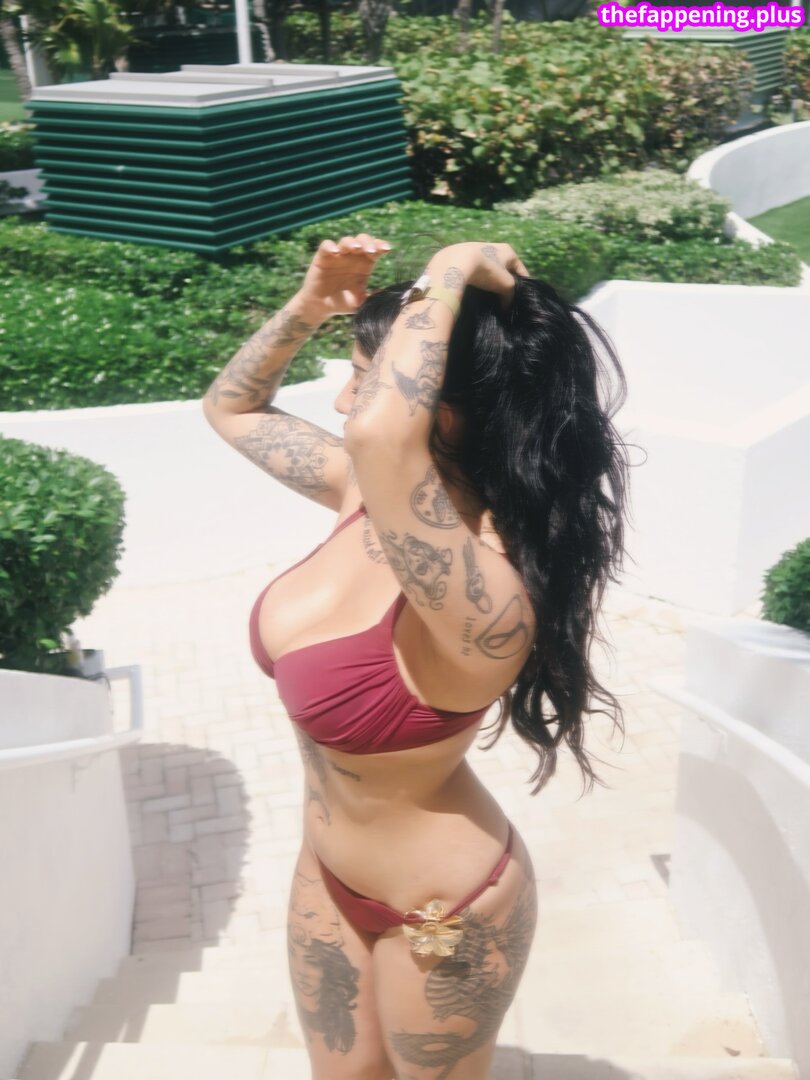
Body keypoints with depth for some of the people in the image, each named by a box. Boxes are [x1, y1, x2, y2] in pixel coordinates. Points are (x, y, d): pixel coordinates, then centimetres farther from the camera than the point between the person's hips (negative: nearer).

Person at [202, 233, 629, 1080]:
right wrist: (311, 303, -12)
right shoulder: (364, 493, -12)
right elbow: (231, 408, 4)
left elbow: (381, 430, -57)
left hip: (439, 911, -6)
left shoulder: (484, 599, -37)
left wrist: (450, 272, -40)